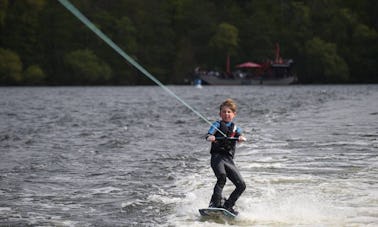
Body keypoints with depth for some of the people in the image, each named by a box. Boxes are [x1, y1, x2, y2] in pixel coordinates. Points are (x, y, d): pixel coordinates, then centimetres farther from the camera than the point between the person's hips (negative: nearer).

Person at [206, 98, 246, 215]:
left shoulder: (235, 128, 18)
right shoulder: (217, 124, 9)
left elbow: (239, 135, -4)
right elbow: (210, 133, -11)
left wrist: (240, 137, -29)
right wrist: (210, 137, -36)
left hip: (229, 159, 5)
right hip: (217, 156, -5)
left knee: (241, 185, -2)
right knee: (222, 176, -32)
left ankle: (227, 206, 10)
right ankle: (215, 203, -30)